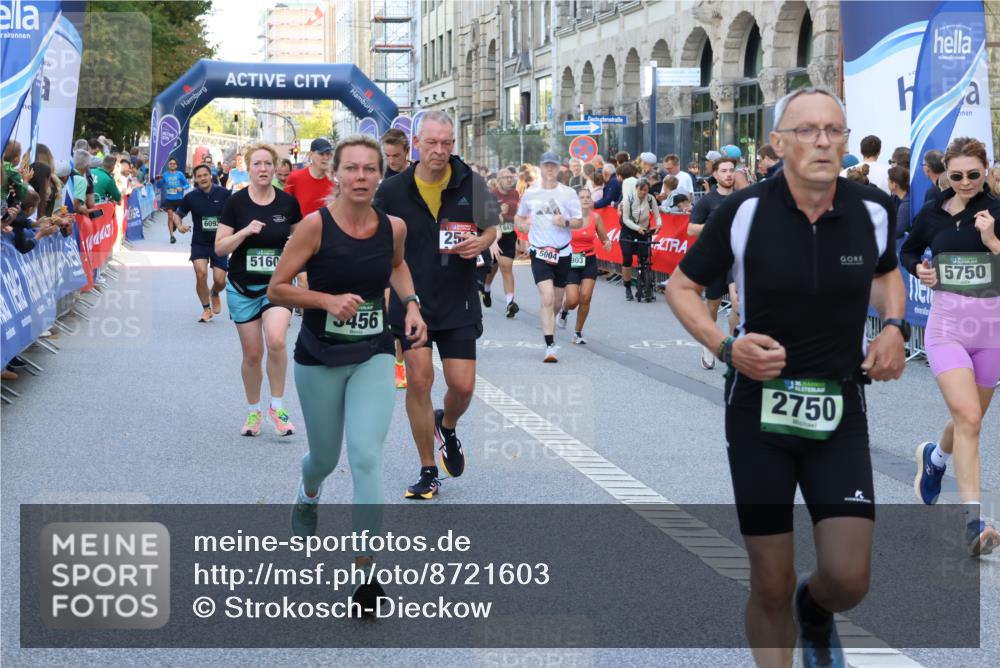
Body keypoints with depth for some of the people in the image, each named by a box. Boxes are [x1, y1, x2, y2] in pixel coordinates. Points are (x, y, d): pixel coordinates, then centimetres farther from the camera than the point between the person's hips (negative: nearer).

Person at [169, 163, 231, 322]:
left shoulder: (223, 194, -8)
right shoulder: (191, 197, -5)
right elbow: (177, 213, 9)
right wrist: (179, 225, -11)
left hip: (220, 243, 0)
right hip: (199, 242, 0)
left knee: (220, 280, -4)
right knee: (201, 273, -19)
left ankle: (215, 294, 36)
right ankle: (206, 309, 3)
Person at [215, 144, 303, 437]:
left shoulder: (288, 203, -2)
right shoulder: (236, 202, -5)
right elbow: (220, 247, -6)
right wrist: (246, 231, -20)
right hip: (243, 288, 0)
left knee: (276, 341, -23)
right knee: (252, 354, 5)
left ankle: (277, 406, -5)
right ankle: (254, 412, 26)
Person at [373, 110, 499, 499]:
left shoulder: (471, 184, -2)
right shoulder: (393, 190, -4)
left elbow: (491, 229, 10)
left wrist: (480, 243, -12)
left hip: (459, 303, 1)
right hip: (410, 301, -1)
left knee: (463, 385, -2)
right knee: (419, 379, -6)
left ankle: (447, 427, 35)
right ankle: (428, 471, 9)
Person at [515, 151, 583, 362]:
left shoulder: (568, 193, 0)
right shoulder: (530, 193, 3)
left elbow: (579, 221, 1)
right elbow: (519, 217, 20)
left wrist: (566, 222, -19)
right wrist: (521, 224, -1)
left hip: (563, 252, 2)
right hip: (539, 252, -2)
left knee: (557, 302, 11)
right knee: (547, 298, -18)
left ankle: (548, 325, 43)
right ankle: (550, 346, -18)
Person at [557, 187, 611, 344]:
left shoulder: (595, 217, -2)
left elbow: (604, 238, 8)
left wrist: (607, 243, -13)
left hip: (589, 261, 2)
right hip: (571, 261, -2)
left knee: (585, 298, -8)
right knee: (573, 300, -10)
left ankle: (578, 332, 11)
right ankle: (564, 311, 29)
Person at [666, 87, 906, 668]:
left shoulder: (874, 210, -5)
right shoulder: (744, 210, -12)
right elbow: (682, 286, 1)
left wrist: (894, 326, 0)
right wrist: (725, 345, -15)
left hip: (839, 410, 2)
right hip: (759, 407, -2)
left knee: (849, 579, -6)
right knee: (772, 587, 1)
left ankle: (814, 611, 31)